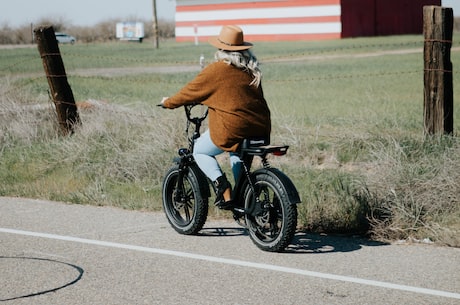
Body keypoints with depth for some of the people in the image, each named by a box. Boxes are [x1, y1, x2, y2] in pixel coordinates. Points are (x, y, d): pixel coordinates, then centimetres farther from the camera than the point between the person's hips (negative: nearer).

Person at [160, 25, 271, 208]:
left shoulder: (216, 70, -7)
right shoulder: (252, 69, 12)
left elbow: (190, 92, 2)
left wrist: (168, 103, 20)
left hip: (231, 129, -6)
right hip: (261, 130, 7)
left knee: (200, 151, 17)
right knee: (237, 151, 37)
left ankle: (222, 185, -6)